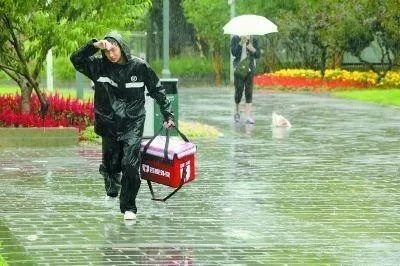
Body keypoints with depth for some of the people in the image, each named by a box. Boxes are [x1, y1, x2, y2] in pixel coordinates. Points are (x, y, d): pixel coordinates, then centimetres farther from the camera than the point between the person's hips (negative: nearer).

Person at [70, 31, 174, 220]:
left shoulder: (139, 66, -4)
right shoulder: (99, 66, -2)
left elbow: (157, 90, 7)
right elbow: (76, 60, -12)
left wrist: (167, 114, 6)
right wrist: (94, 46, -23)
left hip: (133, 124, -2)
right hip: (109, 124, 2)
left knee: (130, 165, -13)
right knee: (110, 164, 11)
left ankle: (129, 207, -3)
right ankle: (112, 189, 45)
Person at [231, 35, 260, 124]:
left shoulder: (254, 40, 6)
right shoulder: (236, 39, 1)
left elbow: (258, 55, 5)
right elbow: (234, 52, -11)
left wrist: (253, 50, -15)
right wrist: (241, 43, -21)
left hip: (250, 69, 1)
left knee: (249, 92, -4)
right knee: (239, 90, -3)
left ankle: (248, 117, -6)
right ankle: (236, 111, 24)